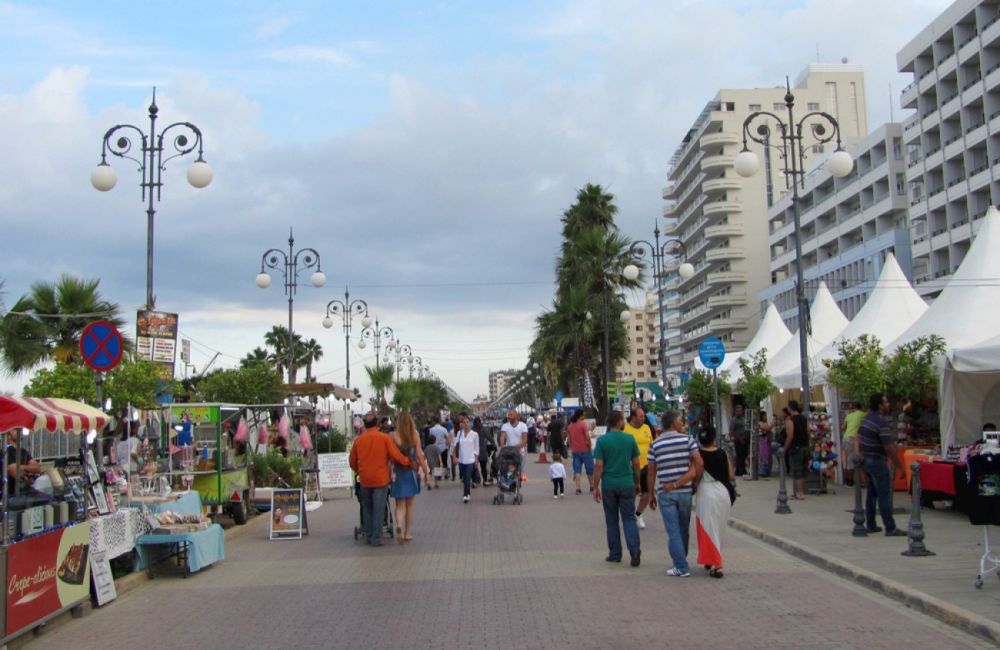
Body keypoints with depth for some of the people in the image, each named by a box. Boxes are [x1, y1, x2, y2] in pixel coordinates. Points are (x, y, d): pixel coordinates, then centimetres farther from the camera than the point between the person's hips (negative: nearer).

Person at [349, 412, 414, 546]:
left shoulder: (359, 440, 2)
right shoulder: (384, 438, -7)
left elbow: (352, 461, 9)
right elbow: (395, 455, -12)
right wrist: (408, 462, 2)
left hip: (365, 480, 3)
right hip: (380, 479, -3)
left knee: (367, 508, 17)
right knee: (378, 509, 1)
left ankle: (368, 536, 22)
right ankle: (376, 539, 2)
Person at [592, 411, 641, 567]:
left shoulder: (602, 440, -6)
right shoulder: (630, 439, -2)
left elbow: (598, 465, -9)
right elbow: (636, 463, 2)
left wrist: (596, 487, -3)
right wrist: (637, 482, 15)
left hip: (608, 486, 0)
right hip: (627, 484, 0)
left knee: (611, 520, 10)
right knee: (629, 518, 7)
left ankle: (615, 554, 15)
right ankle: (634, 549, -12)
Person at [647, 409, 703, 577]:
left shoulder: (655, 444, 0)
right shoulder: (688, 439, -2)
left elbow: (651, 472, 1)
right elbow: (699, 463, -10)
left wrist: (651, 495, 8)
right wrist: (696, 481, 6)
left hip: (665, 493, -1)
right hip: (685, 491, 1)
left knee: (673, 531, 0)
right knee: (683, 529, 17)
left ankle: (681, 567, -3)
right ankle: (681, 561, 29)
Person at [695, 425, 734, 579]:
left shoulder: (698, 455, -10)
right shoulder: (723, 454, 0)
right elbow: (731, 476, 4)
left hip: (707, 494, -4)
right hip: (724, 493, 4)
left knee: (709, 530, 0)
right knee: (718, 529, 18)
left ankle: (716, 565, -7)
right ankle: (712, 560, 29)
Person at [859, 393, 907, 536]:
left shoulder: (866, 419, 8)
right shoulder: (882, 422, -20)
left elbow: (859, 438, 16)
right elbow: (889, 447, -22)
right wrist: (899, 467, -17)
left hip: (866, 459, 9)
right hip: (878, 462, -9)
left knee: (871, 493, 15)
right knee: (884, 496, -5)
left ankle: (870, 525, 20)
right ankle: (890, 528, -3)